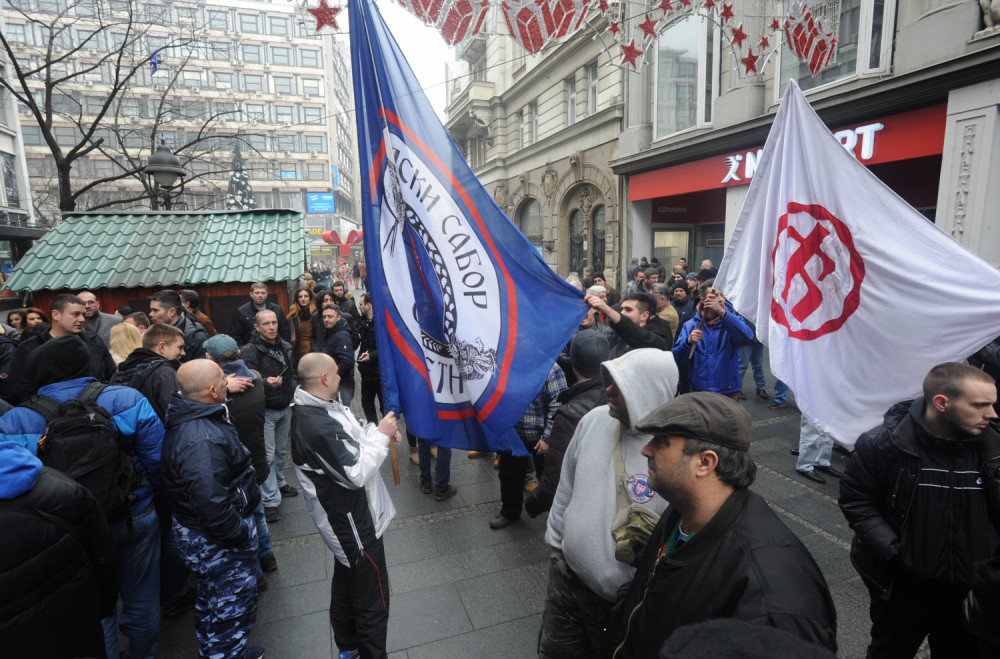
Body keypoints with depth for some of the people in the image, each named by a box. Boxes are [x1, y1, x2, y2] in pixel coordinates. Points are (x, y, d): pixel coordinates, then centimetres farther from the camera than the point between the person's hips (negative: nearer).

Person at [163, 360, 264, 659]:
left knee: (213, 600, 31)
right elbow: (212, 506, -36)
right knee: (232, 610, 10)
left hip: (205, 536, 11)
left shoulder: (189, 419, 0)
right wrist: (242, 534, -23)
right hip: (220, 544, -11)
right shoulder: (202, 440, -34)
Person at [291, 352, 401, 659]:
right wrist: (381, 436, -19)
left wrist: (379, 432, -6)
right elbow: (356, 473, -27)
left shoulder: (314, 408, -1)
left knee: (345, 582, 28)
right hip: (353, 522, -11)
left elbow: (350, 444, 9)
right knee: (372, 597, 7)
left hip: (344, 517, 11)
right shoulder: (318, 427, -32)